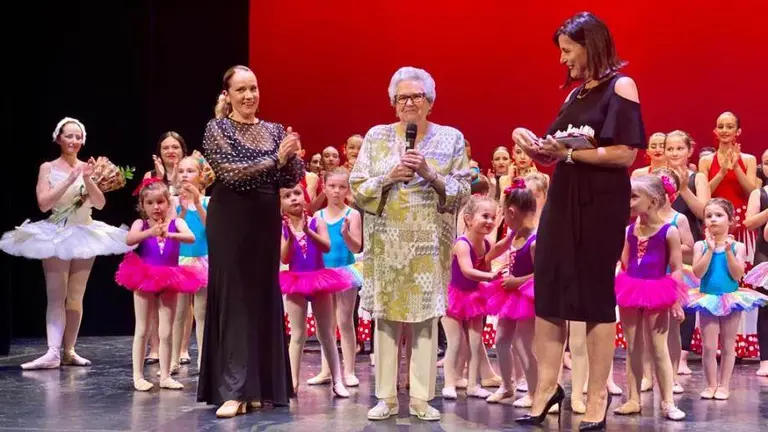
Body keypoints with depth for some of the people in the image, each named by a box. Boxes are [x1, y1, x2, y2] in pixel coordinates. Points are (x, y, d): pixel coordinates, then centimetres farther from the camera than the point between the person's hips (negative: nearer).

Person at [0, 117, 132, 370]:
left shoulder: (86, 168, 6)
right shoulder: (48, 168, -1)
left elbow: (100, 204, -1)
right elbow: (43, 203, -12)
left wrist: (88, 180, -16)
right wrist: (69, 181, -19)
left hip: (84, 235, 3)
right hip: (56, 235, -3)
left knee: (76, 297, 6)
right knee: (56, 296, -10)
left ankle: (69, 351, 12)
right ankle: (53, 353, -17)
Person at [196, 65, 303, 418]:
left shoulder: (274, 131, 11)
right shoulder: (217, 128, -2)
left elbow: (292, 179, 5)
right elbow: (230, 172, -16)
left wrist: (291, 155, -14)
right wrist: (275, 158, -20)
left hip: (266, 223, 5)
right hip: (230, 223, -5)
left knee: (264, 297, 6)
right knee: (233, 298, -5)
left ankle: (258, 386, 15)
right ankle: (233, 391, -5)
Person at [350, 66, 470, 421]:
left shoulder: (451, 138, 5)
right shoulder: (376, 137, 7)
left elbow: (462, 191, 0)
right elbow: (357, 190, 2)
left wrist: (430, 174, -14)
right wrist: (389, 177, -12)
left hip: (430, 242, -1)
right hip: (386, 242, 1)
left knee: (426, 317, 0)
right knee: (385, 315, 2)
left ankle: (422, 398, 7)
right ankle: (386, 397, 11)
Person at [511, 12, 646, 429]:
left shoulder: (620, 87, -6)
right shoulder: (575, 95, 15)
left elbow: (625, 154, -16)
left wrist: (568, 153, -16)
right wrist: (534, 143, -2)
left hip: (600, 205, -7)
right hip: (562, 200, 7)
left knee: (596, 295, -1)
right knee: (548, 290, 3)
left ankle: (597, 397, 7)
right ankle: (547, 386, 11)